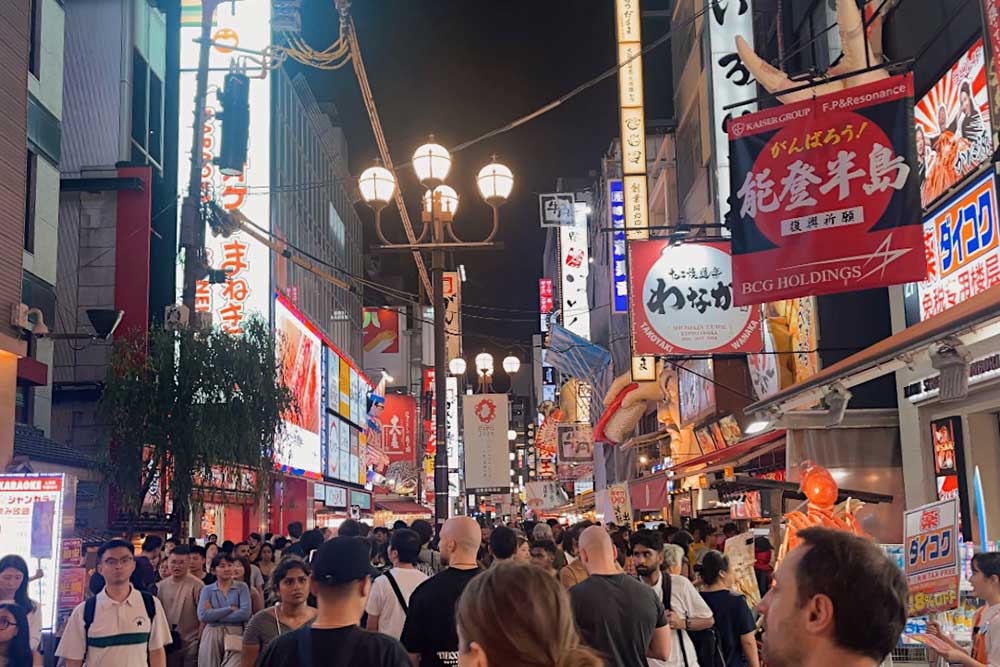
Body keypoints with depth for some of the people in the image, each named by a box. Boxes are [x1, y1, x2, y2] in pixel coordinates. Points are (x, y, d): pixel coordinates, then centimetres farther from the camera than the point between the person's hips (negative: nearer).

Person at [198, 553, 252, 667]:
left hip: (234, 636, -1)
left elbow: (245, 613, -9)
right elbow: (202, 616, -7)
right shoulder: (207, 590, 9)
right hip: (211, 636, 1)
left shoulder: (242, 587, 5)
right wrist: (230, 608, -9)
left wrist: (215, 615, -7)